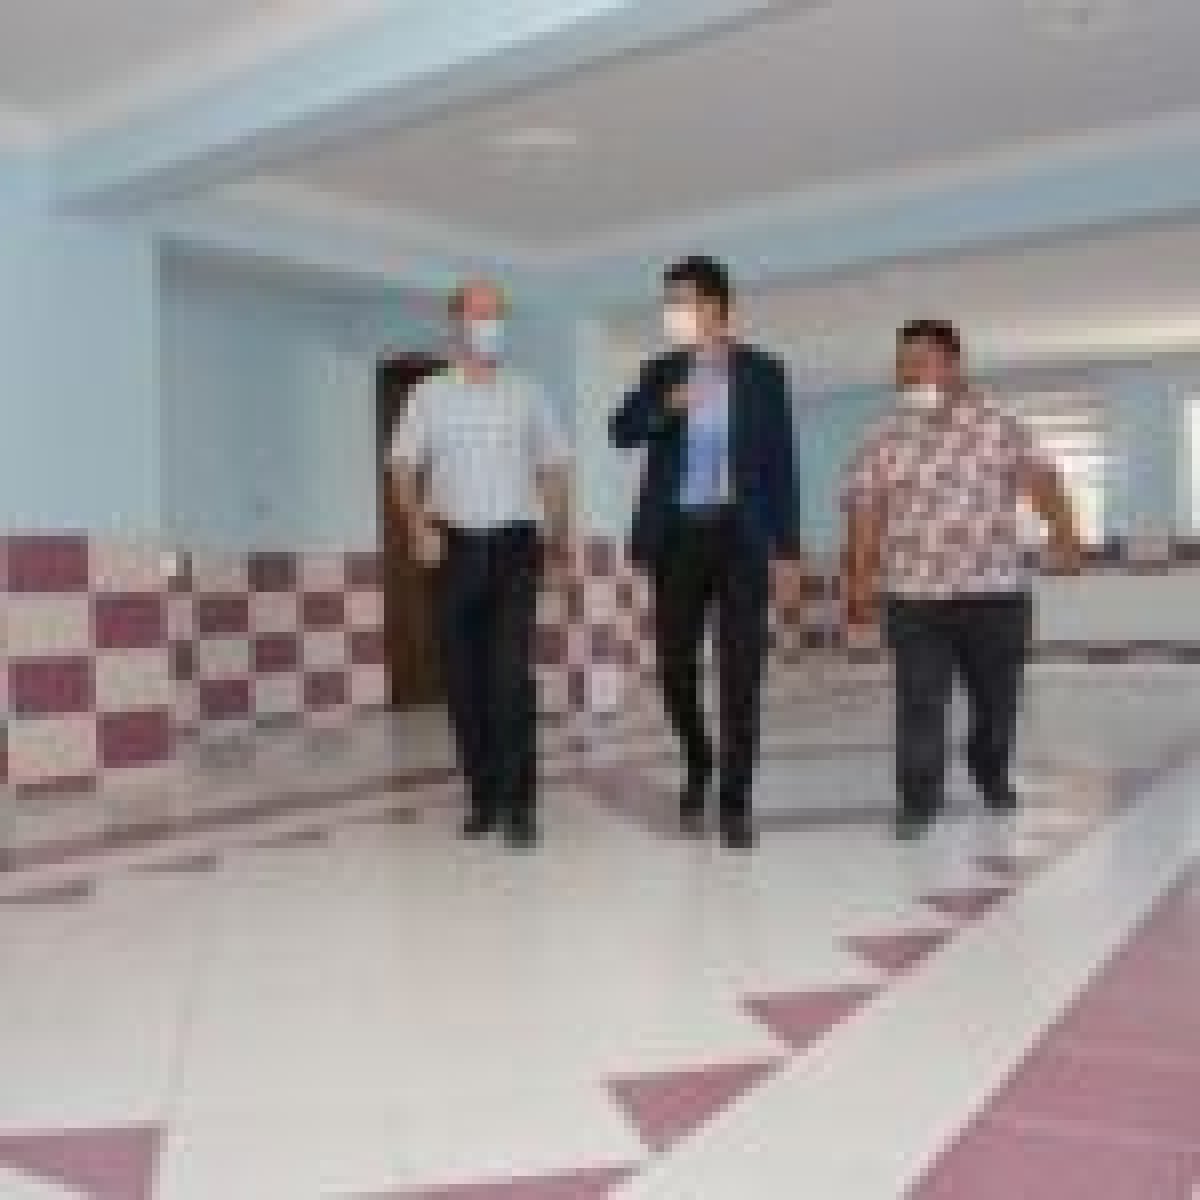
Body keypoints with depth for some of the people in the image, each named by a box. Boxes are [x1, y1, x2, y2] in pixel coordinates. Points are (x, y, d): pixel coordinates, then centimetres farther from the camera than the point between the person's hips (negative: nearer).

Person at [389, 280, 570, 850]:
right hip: (455, 546, 1)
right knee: (463, 677, 3)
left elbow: (552, 468, 10)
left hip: (514, 544, -1)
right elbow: (405, 469, 4)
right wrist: (420, 528, -11)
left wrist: (556, 534, -1)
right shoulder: (430, 395, 6)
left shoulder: (527, 394, 8)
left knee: (511, 674, -11)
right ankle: (482, 795, 15)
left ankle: (519, 801, -6)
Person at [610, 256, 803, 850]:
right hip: (677, 535, 2)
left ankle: (735, 799, 7)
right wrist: (667, 407, -20)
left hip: (741, 534, -2)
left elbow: (780, 461, 2)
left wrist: (786, 546, -3)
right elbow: (621, 432, -2)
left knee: (741, 669, -3)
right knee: (675, 665, 3)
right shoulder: (662, 372, 10)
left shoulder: (762, 372, 4)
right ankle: (697, 767, 30)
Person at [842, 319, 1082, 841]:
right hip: (914, 594, -1)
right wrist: (859, 585, -6)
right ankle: (918, 799, 7)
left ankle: (992, 776, 38)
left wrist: (1063, 530, -23)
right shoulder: (885, 437, 4)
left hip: (996, 589, 1)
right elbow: (863, 513, 0)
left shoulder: (998, 424, 4)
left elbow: (1038, 478, -7)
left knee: (998, 698, 13)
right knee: (919, 703, -4)